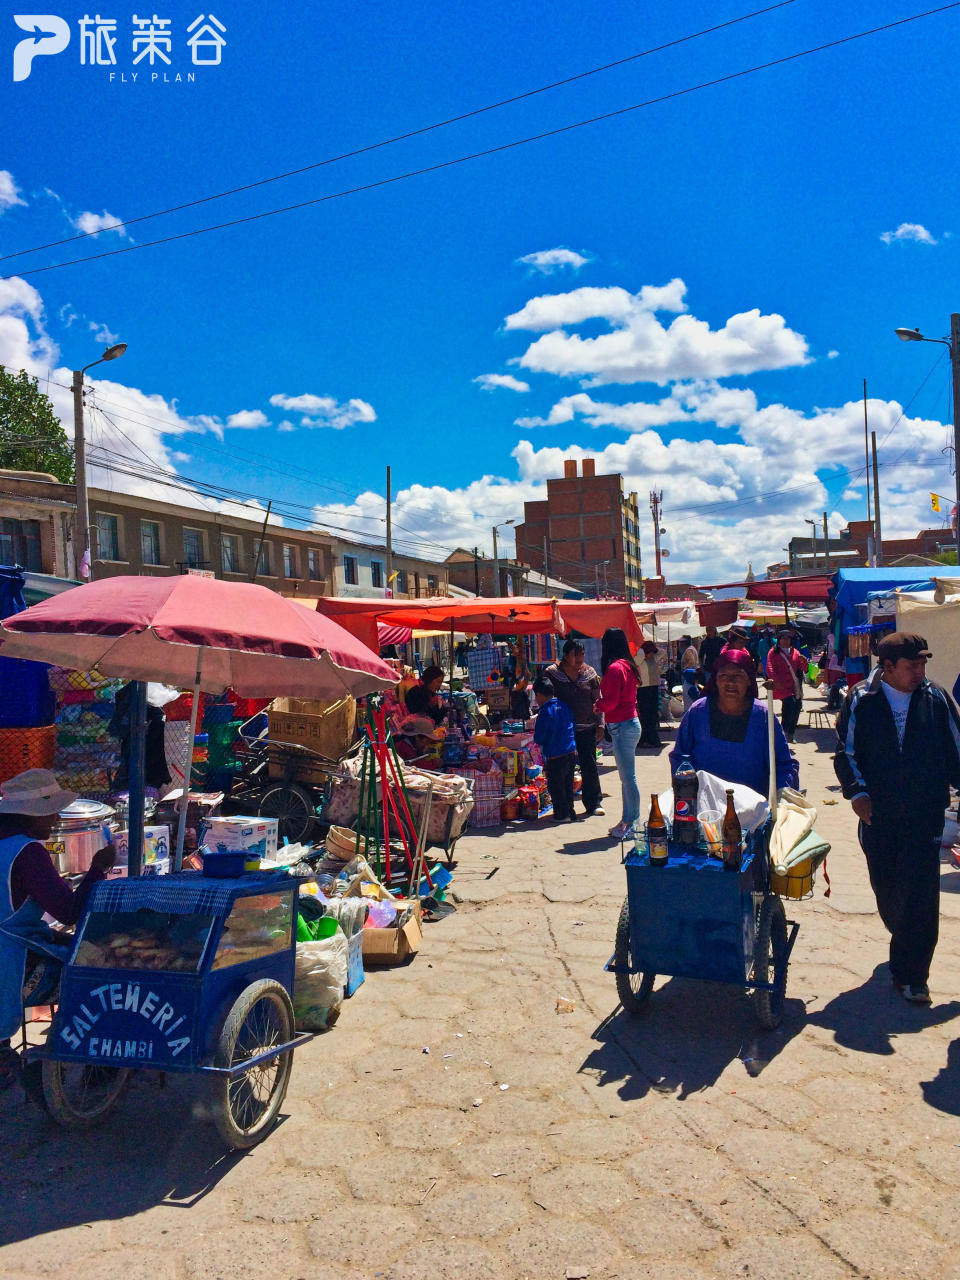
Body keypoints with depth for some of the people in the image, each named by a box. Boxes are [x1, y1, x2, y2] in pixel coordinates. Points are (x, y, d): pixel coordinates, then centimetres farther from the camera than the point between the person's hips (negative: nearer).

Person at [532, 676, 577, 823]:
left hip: (555, 756, -7)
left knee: (555, 786, 6)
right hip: (571, 752, 8)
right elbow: (572, 727, 15)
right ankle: (570, 812, 25)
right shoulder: (564, 706, 6)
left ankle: (562, 814, 10)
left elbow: (539, 738, -13)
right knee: (568, 785, 17)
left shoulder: (545, 712, -15)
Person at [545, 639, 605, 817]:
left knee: (589, 766, 4)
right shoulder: (551, 674, -2)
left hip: (587, 728, 2)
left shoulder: (589, 673, 6)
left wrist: (600, 724, 4)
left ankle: (593, 803, 16)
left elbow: (598, 700, 10)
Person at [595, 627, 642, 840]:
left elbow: (610, 702, -18)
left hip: (622, 727, -10)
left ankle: (632, 824, 2)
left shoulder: (614, 669, -16)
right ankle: (627, 820, 24)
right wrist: (602, 704, 8)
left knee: (628, 777, -4)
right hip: (630, 722, 10)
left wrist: (598, 705, 1)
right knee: (626, 776, 15)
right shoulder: (627, 666, 12)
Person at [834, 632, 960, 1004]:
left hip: (925, 814, -1)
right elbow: (846, 751, 1)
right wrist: (857, 791, -11)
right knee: (885, 887, 15)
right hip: (878, 813, 1)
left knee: (920, 894, -5)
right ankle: (905, 943, 42)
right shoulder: (860, 701, -2)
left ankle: (910, 974, 5)